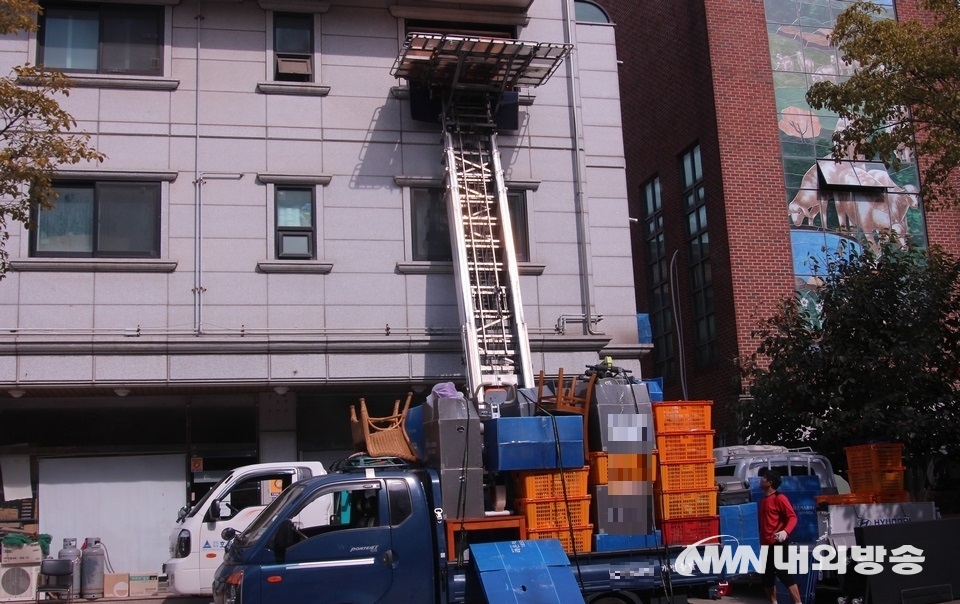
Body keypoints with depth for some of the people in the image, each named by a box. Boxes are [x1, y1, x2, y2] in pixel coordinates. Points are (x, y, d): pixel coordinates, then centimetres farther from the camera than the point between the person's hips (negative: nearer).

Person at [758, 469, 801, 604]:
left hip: (777, 544, -9)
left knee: (784, 574, -12)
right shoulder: (762, 501, 19)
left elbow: (792, 517, -16)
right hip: (765, 545, 9)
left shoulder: (779, 498, -7)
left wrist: (785, 532, -32)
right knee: (767, 577, 8)